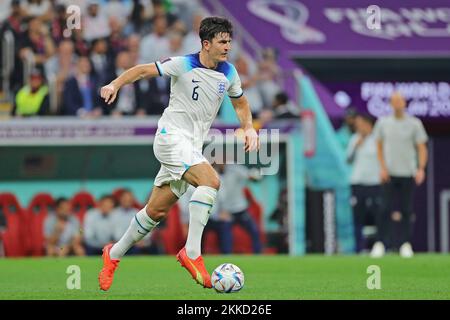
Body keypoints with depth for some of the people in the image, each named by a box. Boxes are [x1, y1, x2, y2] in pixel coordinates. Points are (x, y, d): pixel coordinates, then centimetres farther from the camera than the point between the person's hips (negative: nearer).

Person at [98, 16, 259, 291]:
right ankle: (192, 252, -28)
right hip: (172, 135, -6)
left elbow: (241, 103, 24)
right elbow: (143, 70, -3)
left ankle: (114, 255, 24)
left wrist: (249, 127, 6)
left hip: (192, 148, 6)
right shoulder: (184, 65, -8)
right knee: (210, 180, -28)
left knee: (157, 210, 8)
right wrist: (116, 84, -19)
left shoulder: (229, 73, 8)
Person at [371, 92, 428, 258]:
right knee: (385, 209, -6)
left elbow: (422, 148, 1)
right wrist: (383, 167, 0)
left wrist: (421, 168, -13)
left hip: (408, 174, -1)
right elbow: (379, 146, 13)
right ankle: (380, 243, -2)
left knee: (407, 210, -1)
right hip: (389, 174, 1)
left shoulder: (414, 124, 2)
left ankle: (406, 244, 4)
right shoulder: (383, 123, 7)